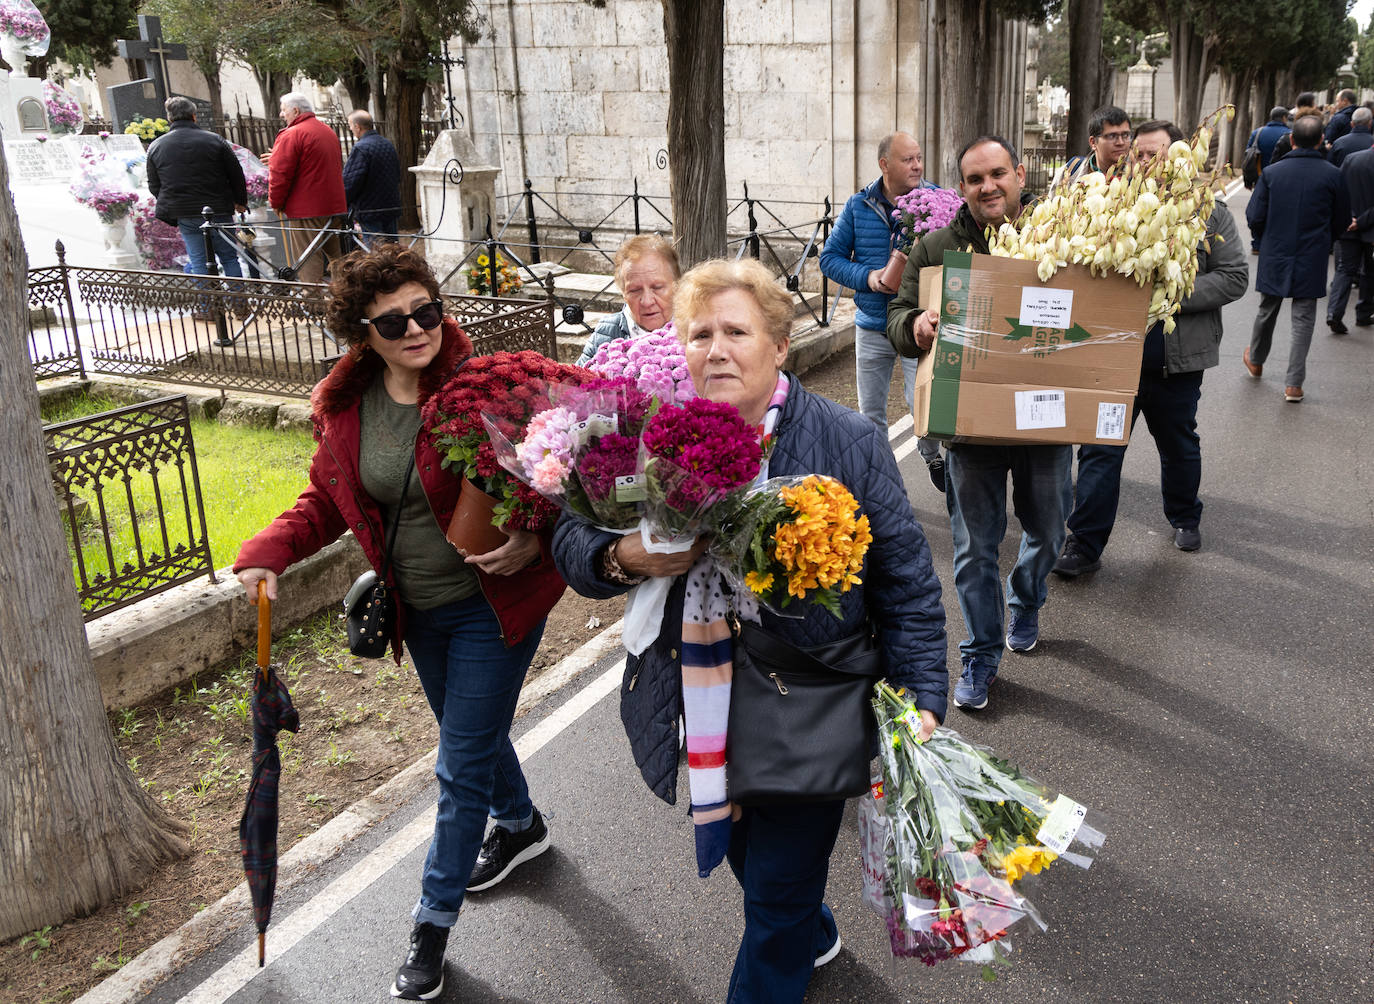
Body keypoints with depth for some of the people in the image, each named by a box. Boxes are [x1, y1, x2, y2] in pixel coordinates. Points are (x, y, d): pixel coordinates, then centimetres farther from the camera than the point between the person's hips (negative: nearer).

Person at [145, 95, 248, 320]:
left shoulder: (156, 147, 3)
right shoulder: (213, 140, -3)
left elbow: (154, 186, 7)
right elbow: (236, 174, 1)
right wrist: (240, 201, 15)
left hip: (184, 214, 1)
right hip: (218, 209, -1)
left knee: (197, 260, 7)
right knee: (229, 256, 9)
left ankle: (206, 308, 7)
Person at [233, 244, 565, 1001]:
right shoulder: (343, 405, -5)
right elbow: (326, 500, 6)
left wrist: (534, 541, -31)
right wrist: (267, 553, -10)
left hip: (492, 604, -5)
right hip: (418, 610, 6)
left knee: (461, 766, 3)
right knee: (472, 734, 25)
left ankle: (434, 921, 22)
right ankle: (521, 824, 54)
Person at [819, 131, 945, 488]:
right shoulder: (859, 206, 1)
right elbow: (831, 257, 4)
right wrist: (868, 277, -12)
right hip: (872, 326, 2)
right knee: (870, 412, 10)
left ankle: (932, 456, 22)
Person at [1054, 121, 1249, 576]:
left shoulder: (1208, 212, -1)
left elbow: (1234, 277, -5)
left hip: (1178, 357, 0)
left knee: (1179, 445, 19)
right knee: (1100, 448, -1)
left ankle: (1184, 517, 43)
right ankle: (1084, 544, 5)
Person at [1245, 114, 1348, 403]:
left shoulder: (1272, 172, -7)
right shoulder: (1332, 175, -8)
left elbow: (1254, 217, -5)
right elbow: (1342, 222, 1)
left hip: (1274, 257, 1)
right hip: (1312, 261, -1)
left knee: (1267, 311, 20)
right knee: (1303, 319, 4)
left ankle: (1255, 361, 41)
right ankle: (1294, 384, 2)